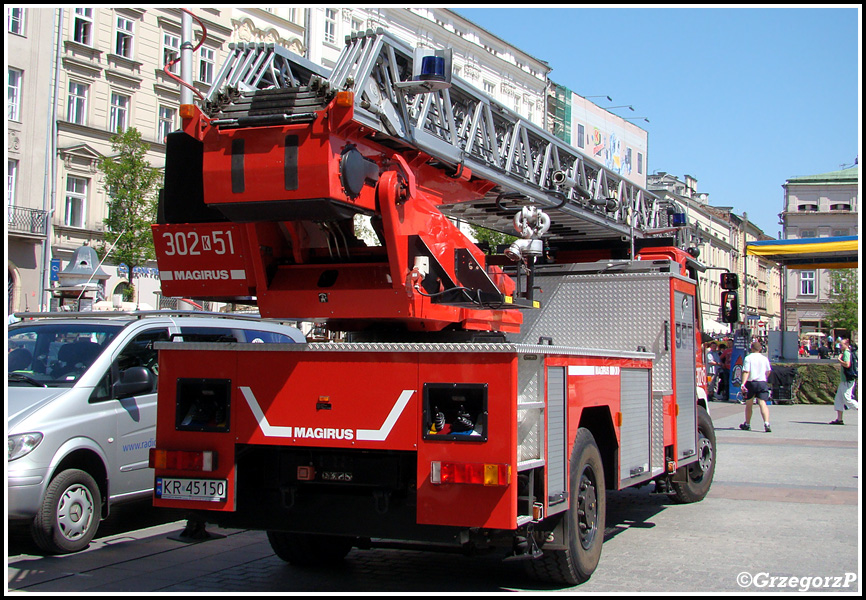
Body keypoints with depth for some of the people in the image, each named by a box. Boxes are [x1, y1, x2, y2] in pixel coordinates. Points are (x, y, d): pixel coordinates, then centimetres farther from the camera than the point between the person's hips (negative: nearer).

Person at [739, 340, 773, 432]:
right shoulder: (765, 358, 6)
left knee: (749, 404, 14)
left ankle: (747, 424, 25)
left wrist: (743, 383, -21)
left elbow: (746, 372, -15)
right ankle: (766, 423, -25)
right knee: (762, 403, -6)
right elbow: (768, 372, 16)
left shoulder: (748, 358, -5)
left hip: (750, 383, -2)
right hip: (762, 383, 2)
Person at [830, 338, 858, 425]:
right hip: (844, 380, 10)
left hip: (847, 381, -10)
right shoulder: (846, 353, 17)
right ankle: (839, 419, 7)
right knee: (838, 399, 7)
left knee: (847, 399, -9)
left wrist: (839, 359, -15)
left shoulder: (846, 353, -14)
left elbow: (847, 365, -28)